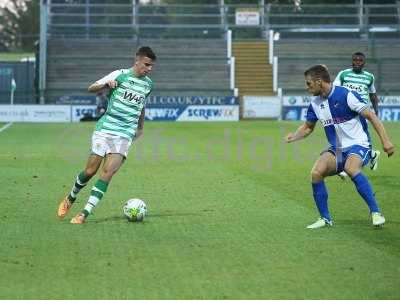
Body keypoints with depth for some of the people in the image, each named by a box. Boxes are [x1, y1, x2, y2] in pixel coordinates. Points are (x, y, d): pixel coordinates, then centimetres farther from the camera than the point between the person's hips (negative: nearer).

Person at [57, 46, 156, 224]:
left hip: (125, 135, 2)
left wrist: (140, 127, 34)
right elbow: (91, 88, -4)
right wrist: (106, 84, -23)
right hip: (105, 129, -2)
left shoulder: (148, 84, 11)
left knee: (107, 172, -15)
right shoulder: (120, 75, -2)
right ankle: (70, 199, 27)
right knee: (90, 170, -1)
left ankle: (85, 214, -16)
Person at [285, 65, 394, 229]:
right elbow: (307, 127, 21)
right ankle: (325, 218, -3)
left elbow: (371, 116, -13)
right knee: (316, 173, -20)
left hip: (358, 145, -6)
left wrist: (385, 140, -19)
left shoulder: (345, 95, -15)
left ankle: (376, 212, -26)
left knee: (351, 168, -37)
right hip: (336, 149, 6)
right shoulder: (315, 104, 5)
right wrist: (293, 136, -1)